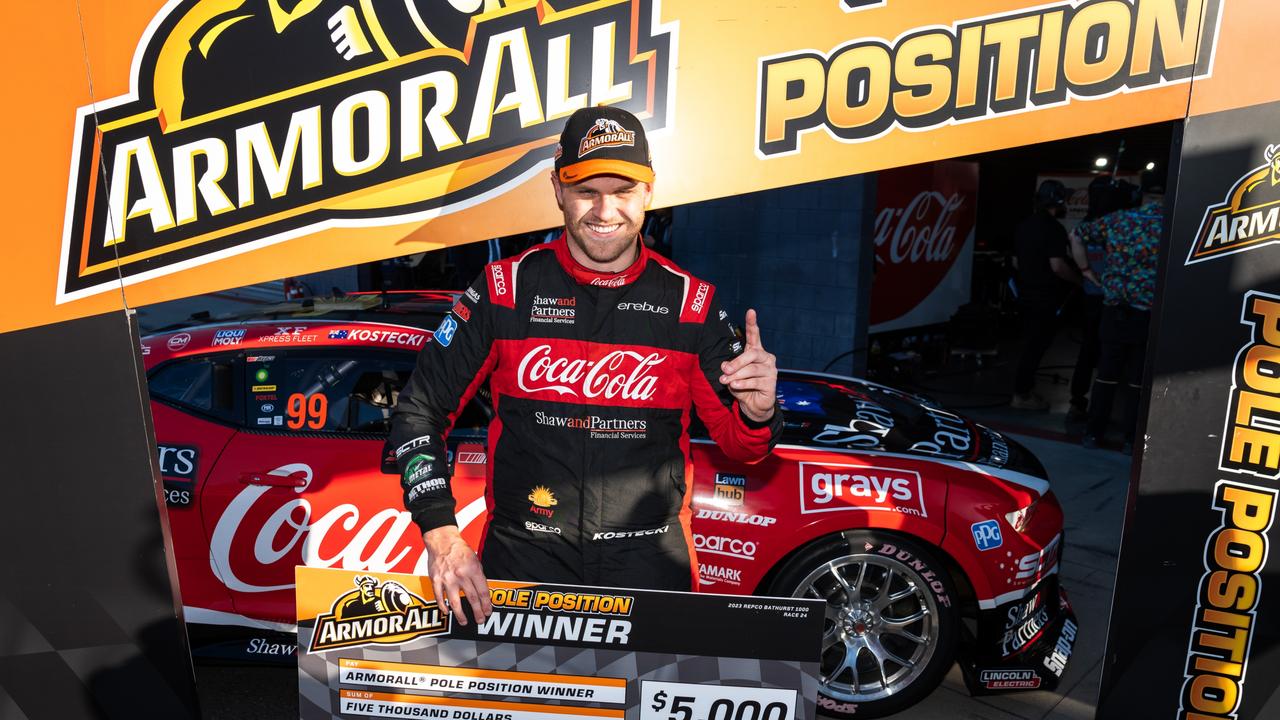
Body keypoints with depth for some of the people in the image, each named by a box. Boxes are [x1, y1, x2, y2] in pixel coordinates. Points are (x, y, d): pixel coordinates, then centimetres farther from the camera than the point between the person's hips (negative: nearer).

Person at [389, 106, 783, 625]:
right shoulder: (507, 288, -3)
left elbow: (740, 447, 3)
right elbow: (419, 411, -1)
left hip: (650, 562, 1)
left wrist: (758, 413, -21)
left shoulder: (690, 303, -2)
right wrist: (441, 534, -12)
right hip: (521, 560, 0)